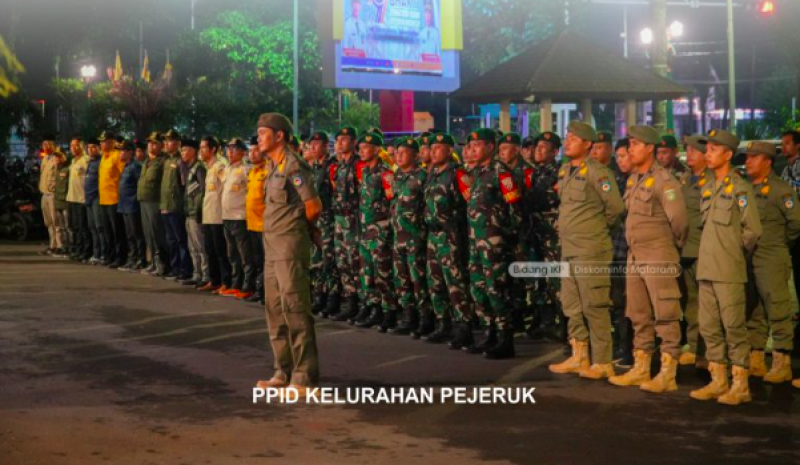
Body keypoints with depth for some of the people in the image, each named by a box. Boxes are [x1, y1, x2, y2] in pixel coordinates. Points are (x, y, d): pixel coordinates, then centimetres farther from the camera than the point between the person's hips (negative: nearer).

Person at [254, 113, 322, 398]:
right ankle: (284, 371, 23)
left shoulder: (293, 166, -14)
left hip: (290, 246, -10)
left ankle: (304, 376, -3)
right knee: (276, 309, 14)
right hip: (272, 245, 10)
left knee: (294, 308, -7)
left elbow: (314, 206, -16)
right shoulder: (273, 166, 13)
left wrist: (299, 229, 0)